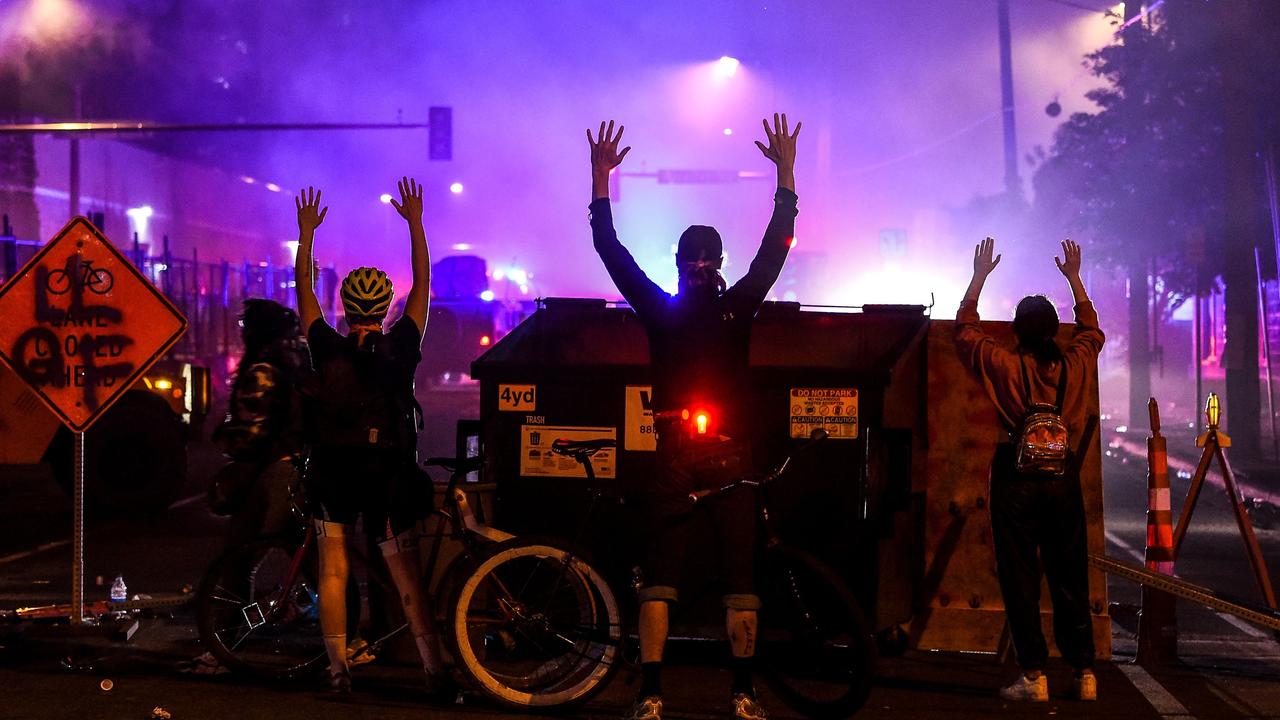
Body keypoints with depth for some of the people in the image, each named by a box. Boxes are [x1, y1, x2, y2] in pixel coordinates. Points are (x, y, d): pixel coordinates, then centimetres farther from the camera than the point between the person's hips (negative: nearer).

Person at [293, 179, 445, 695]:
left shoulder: (328, 351, -5)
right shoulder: (401, 349, -6)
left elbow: (304, 287, 7)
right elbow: (423, 282, 4)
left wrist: (306, 232, 17)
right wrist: (415, 222, 11)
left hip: (333, 476, 0)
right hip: (390, 477, 0)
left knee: (332, 569, 9)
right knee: (406, 575, 5)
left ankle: (338, 669, 6)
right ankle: (434, 672, 5)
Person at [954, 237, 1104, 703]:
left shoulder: (1004, 366, -6)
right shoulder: (1076, 364, 2)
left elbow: (964, 329, 9)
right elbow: (1091, 331, 24)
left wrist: (980, 276, 15)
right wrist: (1074, 279, 31)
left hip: (1016, 478, -3)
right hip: (1064, 477, 3)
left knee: (1020, 578, 1)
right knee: (1070, 577, 10)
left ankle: (1034, 676, 1)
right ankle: (1084, 673, 13)